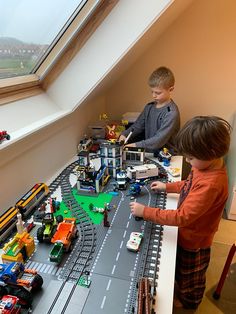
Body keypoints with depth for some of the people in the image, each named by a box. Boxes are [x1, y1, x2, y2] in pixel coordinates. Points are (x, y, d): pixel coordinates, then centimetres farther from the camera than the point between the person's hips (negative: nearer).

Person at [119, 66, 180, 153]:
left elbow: (160, 140, -21)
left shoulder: (171, 113, -14)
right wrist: (125, 135, -5)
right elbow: (137, 125, 14)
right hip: (148, 152, 6)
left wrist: (137, 145, -29)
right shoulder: (149, 107, 9)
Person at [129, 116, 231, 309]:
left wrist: (145, 212, -35)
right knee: (181, 269, 34)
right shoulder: (206, 165, -13)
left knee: (190, 276, 25)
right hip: (187, 233, 7)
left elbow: (182, 217, -39)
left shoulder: (211, 184, -40)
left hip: (194, 241, -7)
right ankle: (181, 288, 62)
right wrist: (167, 187, 0)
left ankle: (188, 302, 54)